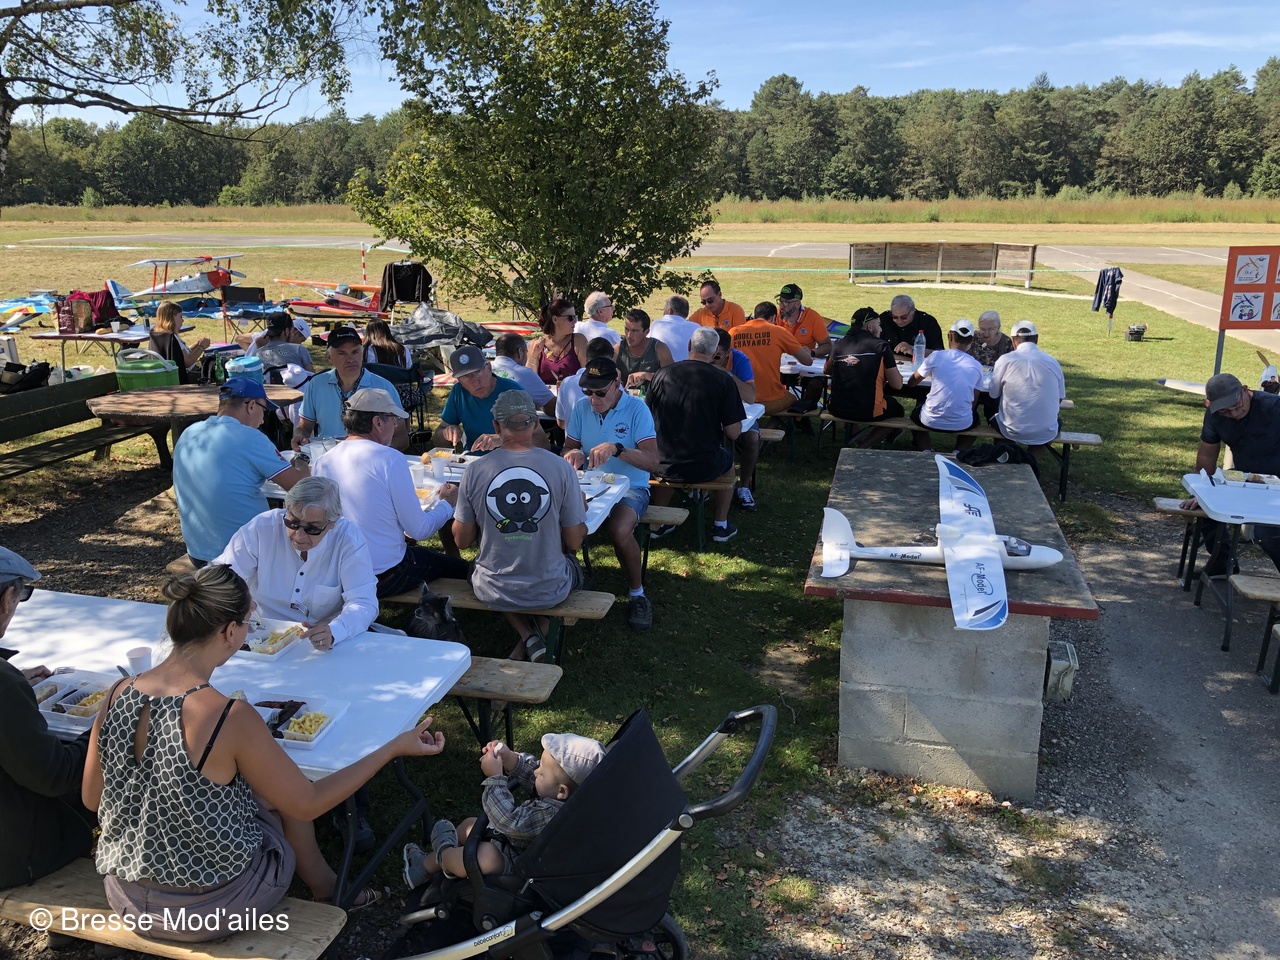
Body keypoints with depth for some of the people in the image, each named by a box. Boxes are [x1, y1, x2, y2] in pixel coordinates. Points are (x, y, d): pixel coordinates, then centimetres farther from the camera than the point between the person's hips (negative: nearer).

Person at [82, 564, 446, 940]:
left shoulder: (118, 694, -12)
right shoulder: (230, 717, -28)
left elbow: (91, 798, 3)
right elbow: (306, 804, -15)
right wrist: (396, 747, -11)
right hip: (207, 911, -5)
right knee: (282, 795, 20)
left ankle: (322, 882, 42)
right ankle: (325, 885, 45)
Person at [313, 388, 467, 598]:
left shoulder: (323, 462, 1)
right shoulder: (390, 460, -17)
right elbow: (419, 530, -14)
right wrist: (446, 503, 6)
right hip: (385, 578, -7)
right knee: (460, 567, 14)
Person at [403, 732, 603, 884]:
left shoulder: (550, 815, -37)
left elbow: (509, 820, -36)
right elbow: (529, 770, 4)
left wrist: (495, 777, -28)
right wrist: (509, 758, -14)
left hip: (513, 866, -10)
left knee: (485, 856, -35)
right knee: (469, 824, 21)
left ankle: (444, 851, -4)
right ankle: (430, 860, 33)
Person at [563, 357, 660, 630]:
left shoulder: (636, 409, -10)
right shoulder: (581, 408, 5)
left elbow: (652, 461, -18)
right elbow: (568, 449, 11)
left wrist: (616, 449, -33)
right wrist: (573, 454, -15)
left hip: (630, 487, -4)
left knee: (620, 529, -35)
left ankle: (637, 594, -10)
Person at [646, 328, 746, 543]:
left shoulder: (663, 374, -5)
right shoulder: (723, 380, -10)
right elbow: (733, 433, -11)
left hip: (663, 466, 2)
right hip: (704, 468, -2)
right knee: (727, 459, 32)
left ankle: (658, 522, 37)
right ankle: (721, 526, 35)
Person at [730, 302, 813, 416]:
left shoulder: (733, 332, 1)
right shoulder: (779, 332, -5)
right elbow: (808, 361, 2)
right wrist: (805, 350, 25)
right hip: (771, 403, -3)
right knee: (791, 398, 31)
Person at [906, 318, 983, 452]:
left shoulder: (936, 356, -5)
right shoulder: (976, 366, 0)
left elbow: (911, 383, 7)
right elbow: (973, 402, 7)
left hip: (931, 421, -1)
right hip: (962, 424, 2)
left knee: (916, 412, 34)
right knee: (974, 417, 38)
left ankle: (925, 451, 10)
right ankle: (959, 452, 12)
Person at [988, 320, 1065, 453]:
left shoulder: (1005, 360, -10)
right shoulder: (1053, 362, -2)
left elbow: (993, 394, 0)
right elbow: (1060, 399, 7)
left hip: (1013, 431, -1)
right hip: (1046, 433, 1)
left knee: (994, 416, 32)